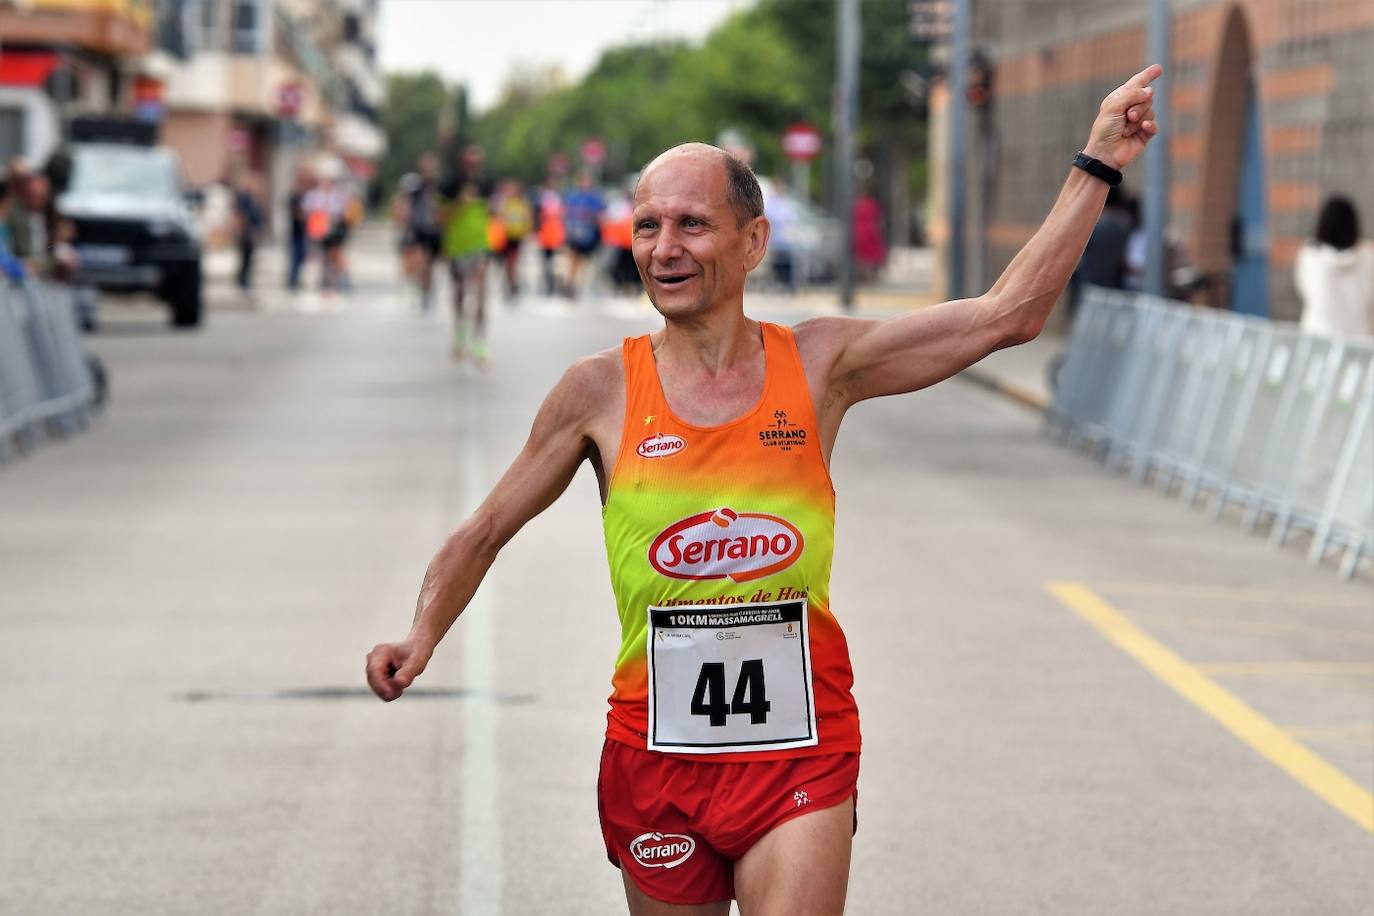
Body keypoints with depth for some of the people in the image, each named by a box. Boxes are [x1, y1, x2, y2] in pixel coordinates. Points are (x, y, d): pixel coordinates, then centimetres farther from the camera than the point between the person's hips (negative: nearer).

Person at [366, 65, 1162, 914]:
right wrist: (424, 634, -9)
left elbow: (1007, 314, 0)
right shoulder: (602, 390, -1)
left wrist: (1096, 166, 0)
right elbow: (488, 530, 8)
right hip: (656, 753, 1)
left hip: (801, 755, -1)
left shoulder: (819, 364, 0)